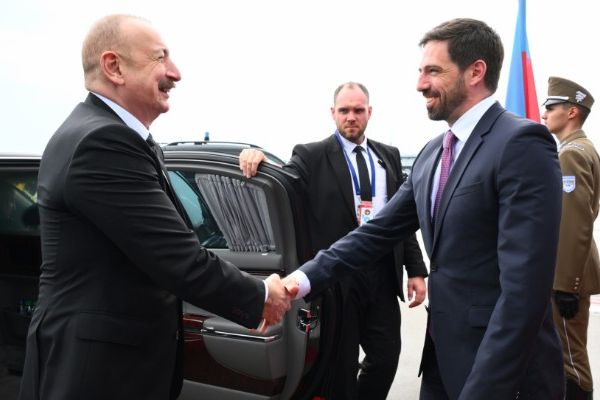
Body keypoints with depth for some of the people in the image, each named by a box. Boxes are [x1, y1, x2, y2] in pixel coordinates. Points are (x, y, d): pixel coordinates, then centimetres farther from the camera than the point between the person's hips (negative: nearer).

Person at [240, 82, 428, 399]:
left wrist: (416, 270, 8)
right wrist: (256, 161, -35)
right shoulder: (312, 156, -1)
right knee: (342, 364, 10)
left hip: (382, 274, 4)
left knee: (386, 358, 12)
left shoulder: (389, 156, 12)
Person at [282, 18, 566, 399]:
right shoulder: (432, 154, 9)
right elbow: (380, 230, 8)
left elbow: (525, 285, -23)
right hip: (443, 355, 7)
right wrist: (306, 278, -2)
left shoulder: (522, 143, -17)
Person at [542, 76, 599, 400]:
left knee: (570, 355, -1)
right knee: (569, 351, 19)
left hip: (566, 276, -10)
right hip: (570, 272, 10)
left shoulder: (571, 153, -16)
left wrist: (565, 285, -22)